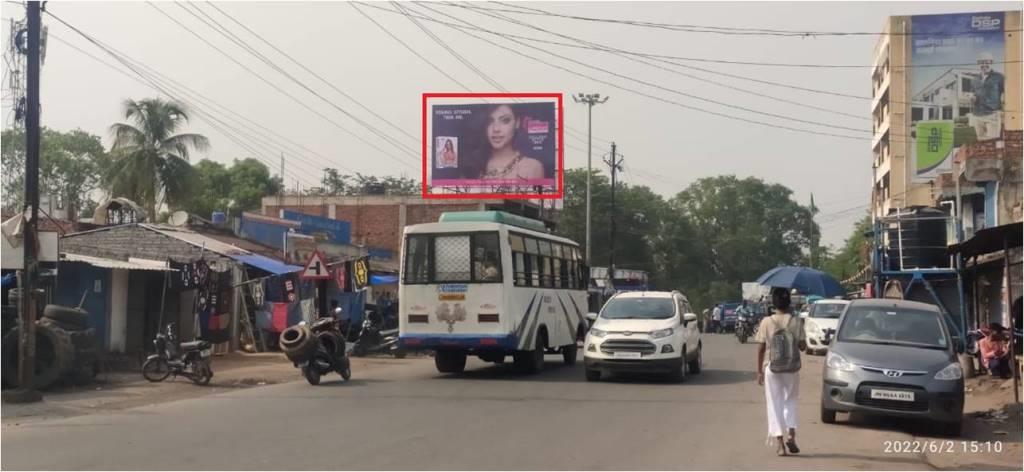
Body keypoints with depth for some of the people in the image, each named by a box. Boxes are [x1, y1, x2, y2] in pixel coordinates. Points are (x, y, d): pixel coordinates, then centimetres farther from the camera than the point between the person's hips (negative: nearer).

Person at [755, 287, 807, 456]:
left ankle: (780, 442, -1)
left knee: (774, 404, 5)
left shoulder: (766, 322, -6)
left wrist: (759, 371, 3)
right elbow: (802, 346, -5)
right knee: (790, 401, 18)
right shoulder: (795, 322, -6)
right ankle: (791, 435, 3)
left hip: (771, 368, -1)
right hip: (792, 368, 1)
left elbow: (761, 348, -4)